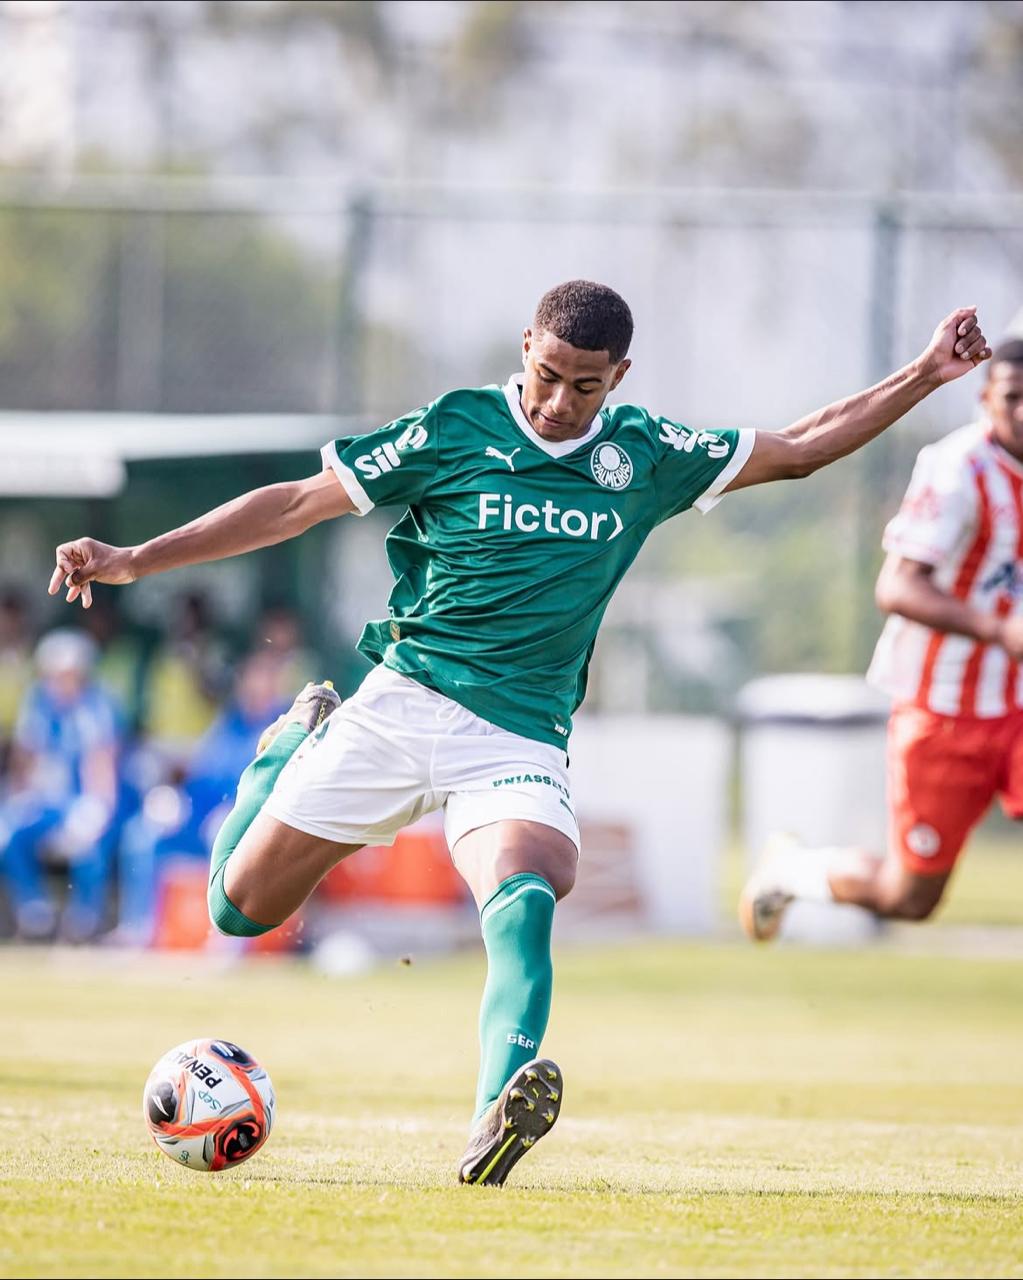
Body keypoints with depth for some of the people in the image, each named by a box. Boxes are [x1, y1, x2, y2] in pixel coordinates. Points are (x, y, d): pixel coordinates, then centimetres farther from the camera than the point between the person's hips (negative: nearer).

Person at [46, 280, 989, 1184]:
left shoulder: (646, 455, 6)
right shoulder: (454, 430, -3)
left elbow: (797, 450, 18)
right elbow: (298, 504, 1)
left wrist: (927, 376, 12)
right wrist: (134, 560, -3)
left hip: (520, 737, 0)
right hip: (402, 701, 0)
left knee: (526, 897, -31)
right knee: (240, 906, 5)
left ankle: (495, 1125, -48)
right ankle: (298, 740, 36)